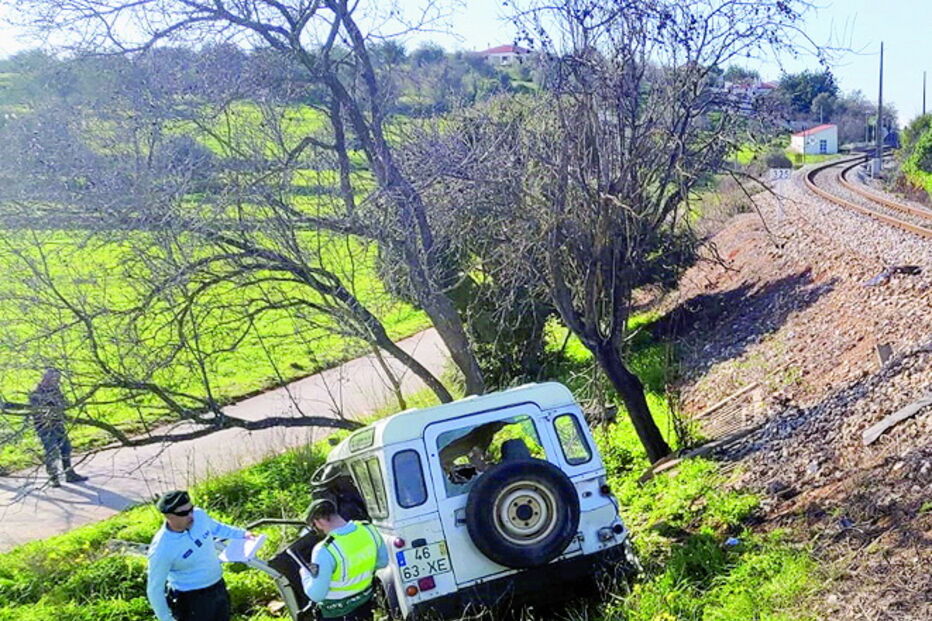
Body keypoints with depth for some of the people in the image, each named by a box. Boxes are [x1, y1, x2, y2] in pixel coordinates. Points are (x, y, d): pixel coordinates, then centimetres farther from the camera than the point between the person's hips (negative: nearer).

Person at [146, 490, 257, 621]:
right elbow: (155, 589, -18)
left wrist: (241, 534, 11)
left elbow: (216, 528, 12)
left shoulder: (199, 515, -14)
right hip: (191, 601, -6)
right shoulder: (161, 549, -30)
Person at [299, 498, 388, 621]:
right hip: (365, 600, 6)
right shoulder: (369, 529, -14)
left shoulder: (325, 550, -33)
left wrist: (305, 573, -8)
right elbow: (382, 561, 3)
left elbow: (316, 594, -26)